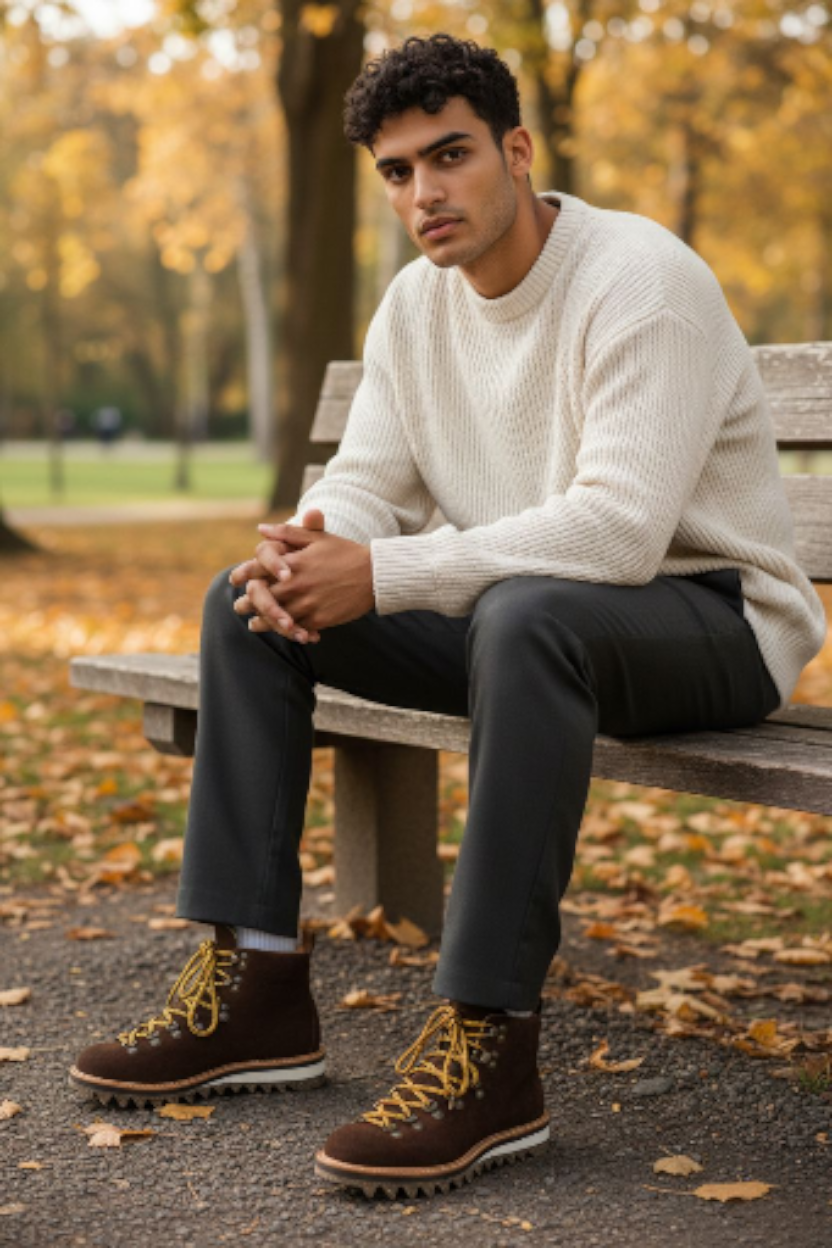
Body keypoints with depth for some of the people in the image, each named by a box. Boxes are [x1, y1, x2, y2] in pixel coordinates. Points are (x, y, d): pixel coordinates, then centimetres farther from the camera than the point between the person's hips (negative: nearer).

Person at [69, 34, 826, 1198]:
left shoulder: (641, 281, -20)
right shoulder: (419, 302, 5)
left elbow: (619, 527, -31)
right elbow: (370, 483, 4)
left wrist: (383, 574, -32)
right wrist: (306, 549, -21)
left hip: (712, 617, -8)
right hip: (520, 619, 8)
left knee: (524, 614, -41)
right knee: (245, 602, -2)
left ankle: (487, 1041, -36)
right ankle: (257, 986, -5)